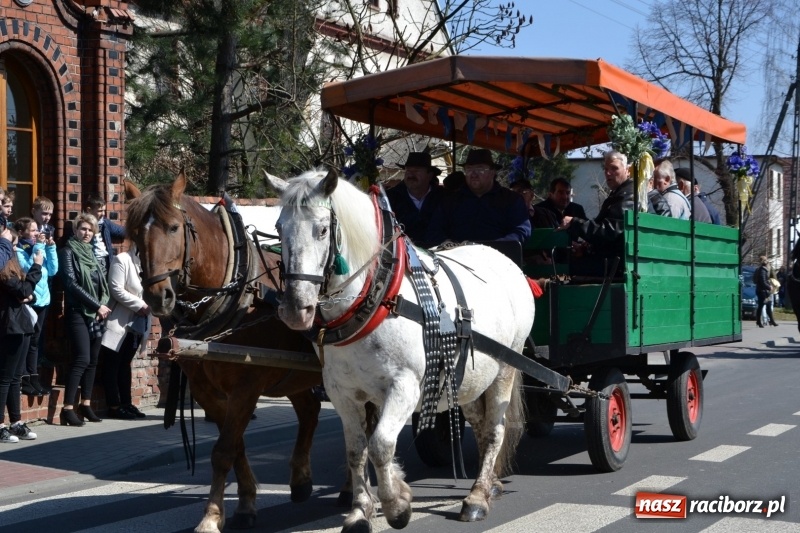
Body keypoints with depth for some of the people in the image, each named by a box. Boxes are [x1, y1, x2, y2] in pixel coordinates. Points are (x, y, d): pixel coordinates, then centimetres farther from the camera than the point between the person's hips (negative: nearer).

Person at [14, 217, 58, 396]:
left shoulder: (41, 247, 12)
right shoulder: (18, 251, -8)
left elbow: (52, 270, 7)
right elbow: (28, 269, -21)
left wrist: (50, 247, -1)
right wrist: (38, 247, -16)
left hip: (41, 300, 7)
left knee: (34, 341, 11)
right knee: (23, 341, -3)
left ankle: (33, 377, 16)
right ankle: (23, 380, 0)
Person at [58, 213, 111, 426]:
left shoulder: (91, 253, 17)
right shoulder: (68, 252, -3)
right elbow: (71, 283, -13)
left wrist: (103, 305, 1)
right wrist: (97, 305, -13)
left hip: (97, 313, 7)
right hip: (78, 312, -7)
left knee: (93, 360, 7)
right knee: (82, 359, -15)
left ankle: (86, 404, 14)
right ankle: (68, 408, -13)